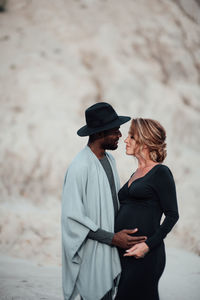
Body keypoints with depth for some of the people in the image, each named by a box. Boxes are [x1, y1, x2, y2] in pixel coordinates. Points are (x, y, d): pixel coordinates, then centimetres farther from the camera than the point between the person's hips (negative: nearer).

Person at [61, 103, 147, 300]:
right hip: (92, 253, -8)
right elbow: (73, 217, -20)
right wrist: (112, 238, -19)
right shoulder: (80, 167, -20)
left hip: (110, 252, 8)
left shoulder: (109, 159, 9)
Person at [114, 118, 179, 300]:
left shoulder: (161, 172, -6)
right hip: (123, 252, 8)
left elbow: (172, 215, -10)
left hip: (144, 256, -8)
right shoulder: (136, 174, 17)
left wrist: (148, 245, -18)